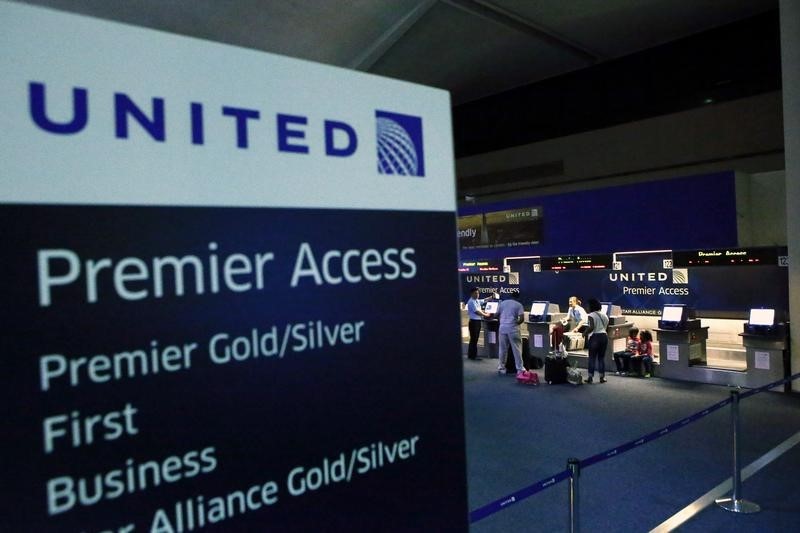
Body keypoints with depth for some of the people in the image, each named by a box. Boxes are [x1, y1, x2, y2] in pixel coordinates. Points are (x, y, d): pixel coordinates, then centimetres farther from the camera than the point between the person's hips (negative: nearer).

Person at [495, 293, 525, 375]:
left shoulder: (502, 303, 11)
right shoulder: (518, 305, 0)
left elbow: (496, 315, 13)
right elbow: (522, 319, -10)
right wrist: (516, 323, 8)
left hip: (502, 328, 4)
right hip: (512, 328, -4)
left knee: (503, 349, 10)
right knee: (517, 349, 2)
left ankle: (501, 368, 14)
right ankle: (520, 369, 3)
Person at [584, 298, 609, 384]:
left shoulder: (591, 315, -9)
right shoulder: (604, 315, 12)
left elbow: (591, 327, -19)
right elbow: (607, 326, 9)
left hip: (595, 337, -6)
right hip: (604, 336, 6)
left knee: (592, 357, 2)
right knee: (601, 357, 12)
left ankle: (590, 377, 2)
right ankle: (602, 377, 12)